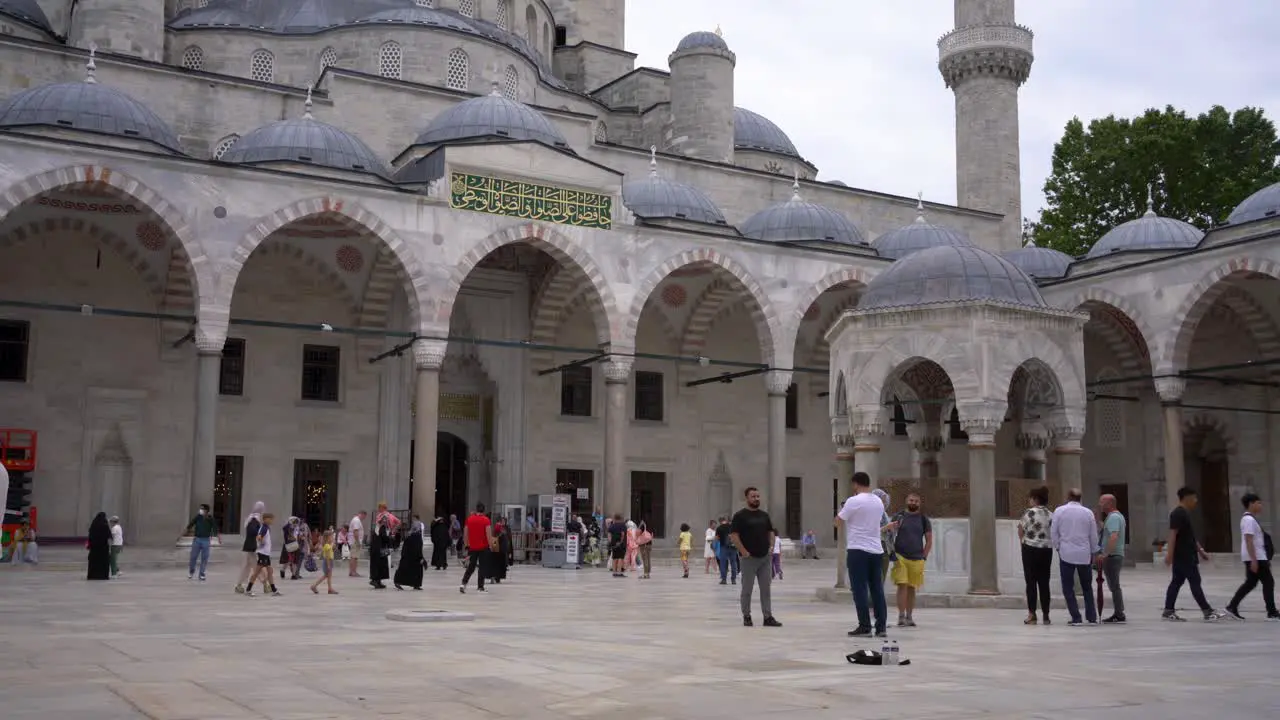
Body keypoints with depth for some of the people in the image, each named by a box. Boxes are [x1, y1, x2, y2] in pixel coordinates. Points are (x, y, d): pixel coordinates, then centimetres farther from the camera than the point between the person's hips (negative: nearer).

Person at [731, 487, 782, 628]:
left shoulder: (764, 515, 13)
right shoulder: (740, 515, -5)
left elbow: (771, 532, 22)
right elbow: (733, 535, -11)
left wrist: (771, 546, 6)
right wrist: (743, 551, -15)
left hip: (765, 558, 5)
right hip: (749, 558, -5)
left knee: (766, 589, 5)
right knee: (747, 589, 2)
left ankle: (768, 617, 7)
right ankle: (746, 617, 12)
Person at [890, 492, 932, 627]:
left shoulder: (923, 519, 8)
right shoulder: (898, 516, 4)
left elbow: (929, 540, 10)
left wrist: (924, 557, 1)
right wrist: (893, 555, -5)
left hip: (916, 559, 2)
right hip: (900, 557, -2)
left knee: (912, 588, 7)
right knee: (902, 585, -10)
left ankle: (909, 617, 14)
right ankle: (901, 616, -10)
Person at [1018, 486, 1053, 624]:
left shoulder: (1028, 512, -11)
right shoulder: (1050, 515, 6)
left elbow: (1020, 531, -5)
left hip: (1030, 549, -5)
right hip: (1047, 550, 5)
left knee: (1031, 582, 0)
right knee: (1044, 583, 8)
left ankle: (1032, 614, -3)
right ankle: (1046, 615, 9)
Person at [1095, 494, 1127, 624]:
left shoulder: (1113, 517, -16)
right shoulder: (1117, 516, 18)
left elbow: (1113, 537, -27)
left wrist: (1105, 554, -27)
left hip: (1112, 556, -11)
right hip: (1115, 556, 11)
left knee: (1114, 586, -8)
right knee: (1114, 586, 15)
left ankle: (1119, 615, -7)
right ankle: (1118, 613, 20)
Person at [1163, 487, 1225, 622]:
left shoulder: (1185, 513, 17)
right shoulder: (1178, 514, -15)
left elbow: (1190, 536, 24)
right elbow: (1172, 534, -22)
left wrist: (1201, 551, 25)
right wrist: (1169, 553, -27)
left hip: (1186, 556, 10)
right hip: (1184, 556, -10)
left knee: (1177, 582, 8)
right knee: (1195, 582, -7)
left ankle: (1168, 611, 9)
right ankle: (1207, 612, -5)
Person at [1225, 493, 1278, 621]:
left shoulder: (1249, 518, 17)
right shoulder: (1249, 520, -16)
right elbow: (1249, 541, -22)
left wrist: (1265, 559, 25)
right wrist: (1254, 560, -25)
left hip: (1256, 557, 10)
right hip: (1255, 557, -10)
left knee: (1250, 583, 12)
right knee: (1268, 582, -4)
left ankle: (1232, 607, 11)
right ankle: (1272, 613, 1)